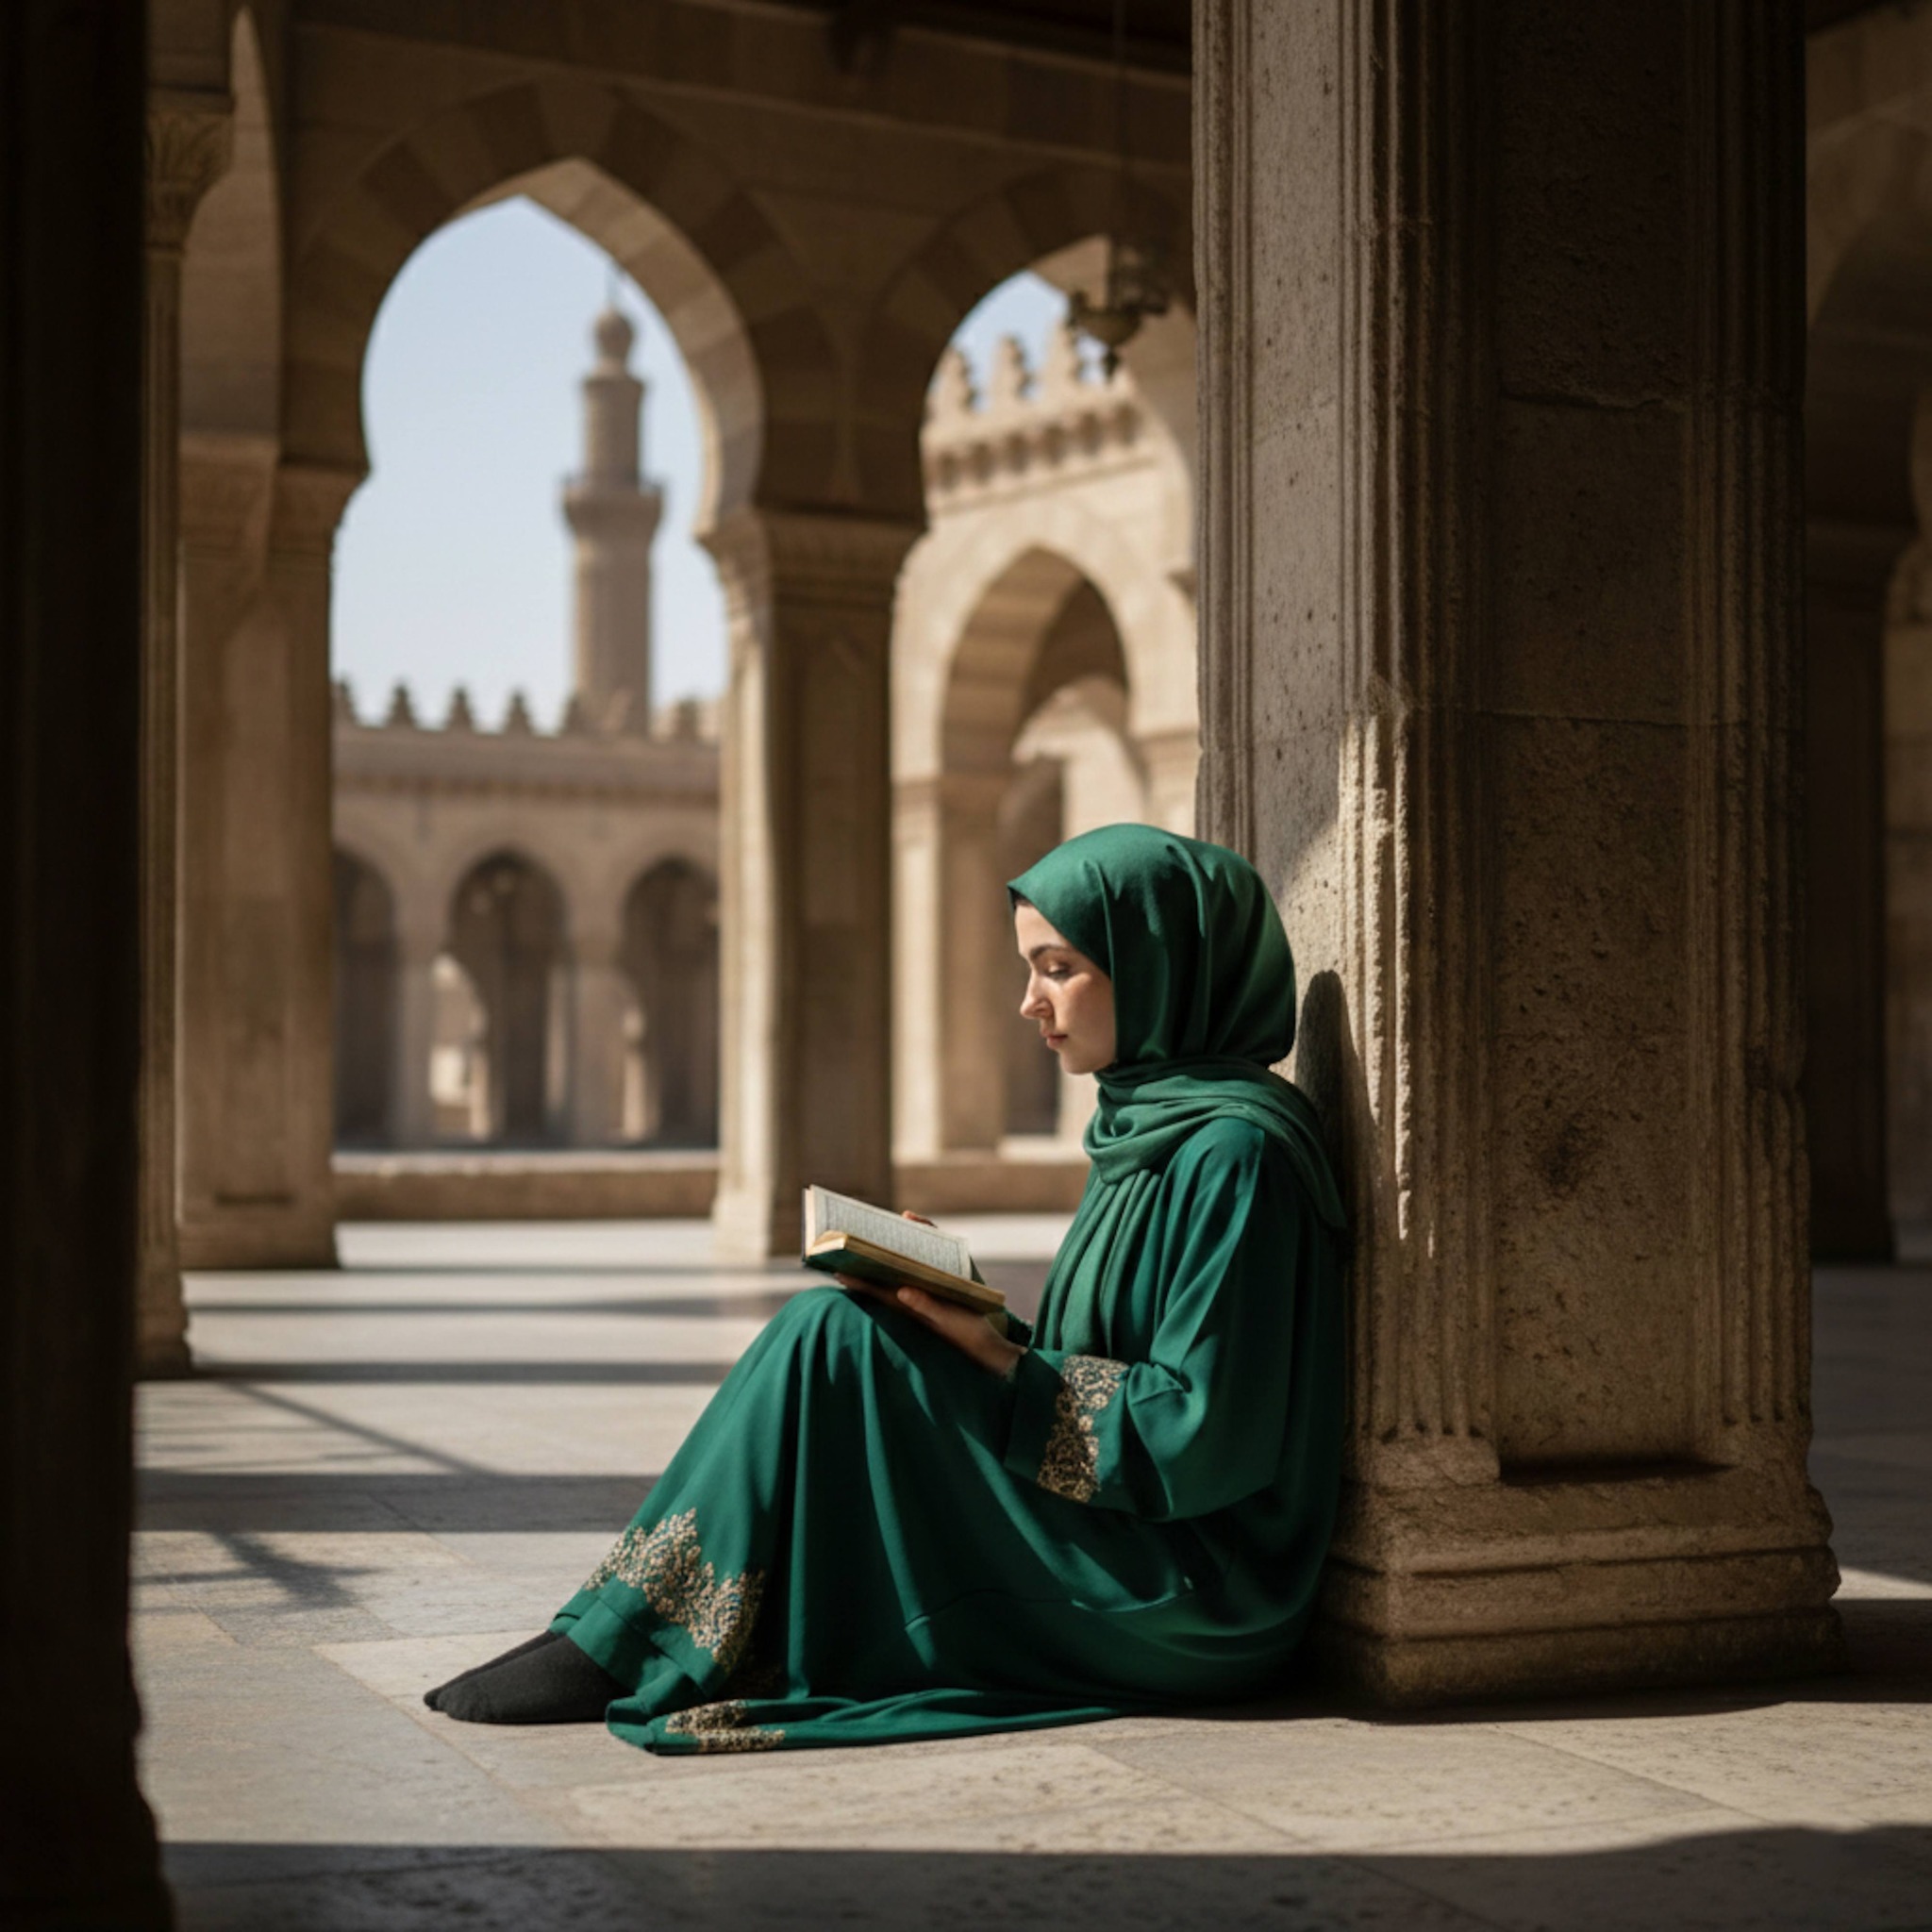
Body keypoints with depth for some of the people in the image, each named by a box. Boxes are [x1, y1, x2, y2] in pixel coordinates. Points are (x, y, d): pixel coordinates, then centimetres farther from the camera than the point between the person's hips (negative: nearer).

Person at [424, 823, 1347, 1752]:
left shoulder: (1232, 1153, -16)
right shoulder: (1146, 1126, 13)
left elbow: (1200, 1432, -20)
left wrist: (996, 1359, -17)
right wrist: (950, 1299, 2)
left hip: (1188, 1603, -9)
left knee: (829, 1337, -17)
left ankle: (619, 1647, -8)